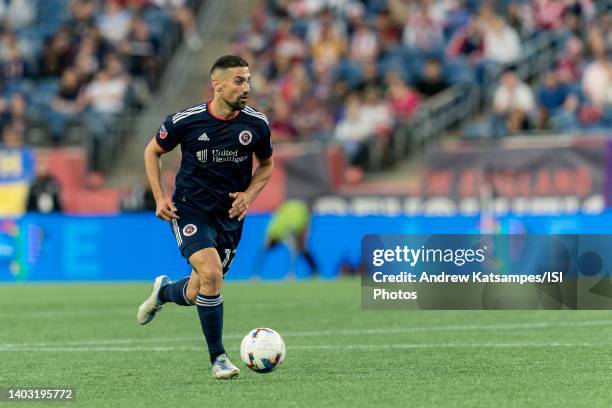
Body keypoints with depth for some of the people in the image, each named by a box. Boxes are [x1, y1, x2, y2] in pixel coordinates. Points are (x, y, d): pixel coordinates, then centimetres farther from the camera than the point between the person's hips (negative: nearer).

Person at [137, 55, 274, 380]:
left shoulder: (256, 124, -6)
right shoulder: (186, 121, -13)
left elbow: (266, 165, 13)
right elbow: (152, 151, 5)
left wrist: (249, 194, -5)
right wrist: (159, 198, -5)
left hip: (229, 215, 3)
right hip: (190, 210, -3)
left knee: (195, 295, 6)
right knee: (211, 274, -25)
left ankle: (163, 291, 44)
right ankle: (218, 358, -11)